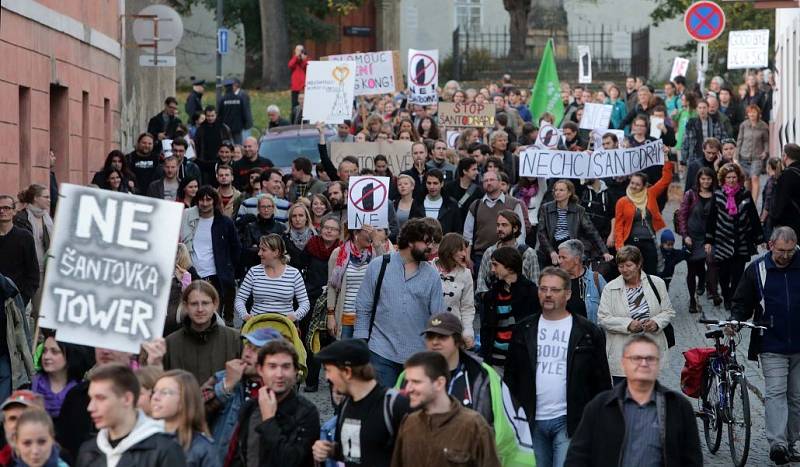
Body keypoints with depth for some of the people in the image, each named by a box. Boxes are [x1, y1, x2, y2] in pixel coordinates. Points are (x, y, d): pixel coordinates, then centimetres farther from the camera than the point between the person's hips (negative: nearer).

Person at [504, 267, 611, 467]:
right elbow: (511, 377, 11)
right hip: (531, 421, 3)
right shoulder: (523, 330, 9)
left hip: (569, 421, -3)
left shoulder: (588, 332, 1)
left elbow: (601, 381, 2)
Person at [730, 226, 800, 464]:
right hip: (772, 347, -2)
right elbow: (742, 302, 7)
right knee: (775, 392, -12)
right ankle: (777, 443, -22)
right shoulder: (756, 270, 0)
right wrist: (735, 321, -11)